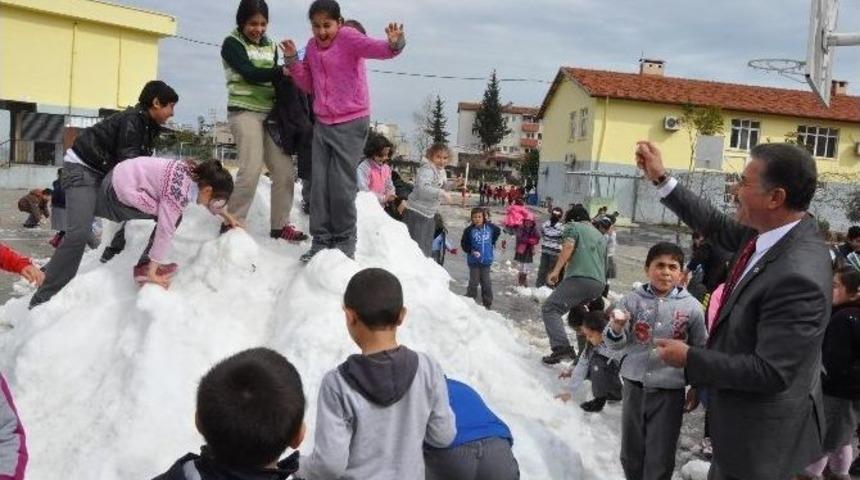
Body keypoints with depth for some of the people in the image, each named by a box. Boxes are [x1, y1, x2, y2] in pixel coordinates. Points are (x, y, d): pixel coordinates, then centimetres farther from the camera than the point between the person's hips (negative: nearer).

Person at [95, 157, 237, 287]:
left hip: (122, 177, 9)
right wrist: (152, 273, -23)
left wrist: (227, 215, 32)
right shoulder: (179, 191, -30)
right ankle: (144, 268, 2)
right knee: (172, 219, -9)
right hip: (119, 191, -9)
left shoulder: (195, 173, -3)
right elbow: (165, 231, -28)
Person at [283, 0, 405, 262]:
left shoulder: (348, 38, -11)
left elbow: (376, 48, -30)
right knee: (319, 184, 4)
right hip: (322, 124, 6)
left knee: (341, 185, -4)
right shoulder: (312, 47, 9)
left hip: (352, 123, -6)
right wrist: (293, 61, 2)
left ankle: (345, 242, 12)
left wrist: (394, 44, -52)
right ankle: (321, 241, 13)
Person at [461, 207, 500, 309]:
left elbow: (497, 231, 18)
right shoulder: (469, 230, -12)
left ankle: (487, 303, 21)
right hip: (474, 261, -2)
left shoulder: (489, 228, -4)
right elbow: (464, 243, -6)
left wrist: (492, 242, 16)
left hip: (486, 260, 2)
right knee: (474, 282, 3)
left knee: (486, 282, 10)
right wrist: (471, 251, -18)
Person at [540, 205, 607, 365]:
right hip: (599, 283, 8)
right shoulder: (600, 236, 33)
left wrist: (556, 270, -11)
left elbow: (568, 246, -8)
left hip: (579, 278, -8)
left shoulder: (573, 227, 12)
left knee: (550, 309, -10)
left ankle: (561, 347, -30)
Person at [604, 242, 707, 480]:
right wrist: (617, 328, -25)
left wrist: (697, 388, 7)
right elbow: (616, 345, -4)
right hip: (635, 386, 2)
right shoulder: (633, 300, -4)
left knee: (660, 458, 6)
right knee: (630, 452, 16)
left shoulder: (692, 307, -5)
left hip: (670, 391, -1)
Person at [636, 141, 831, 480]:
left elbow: (770, 372, -31)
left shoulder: (797, 276, -34)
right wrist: (661, 179, 4)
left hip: (760, 432, -8)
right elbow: (717, 226, 8)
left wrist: (690, 359, -21)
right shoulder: (773, 231, -9)